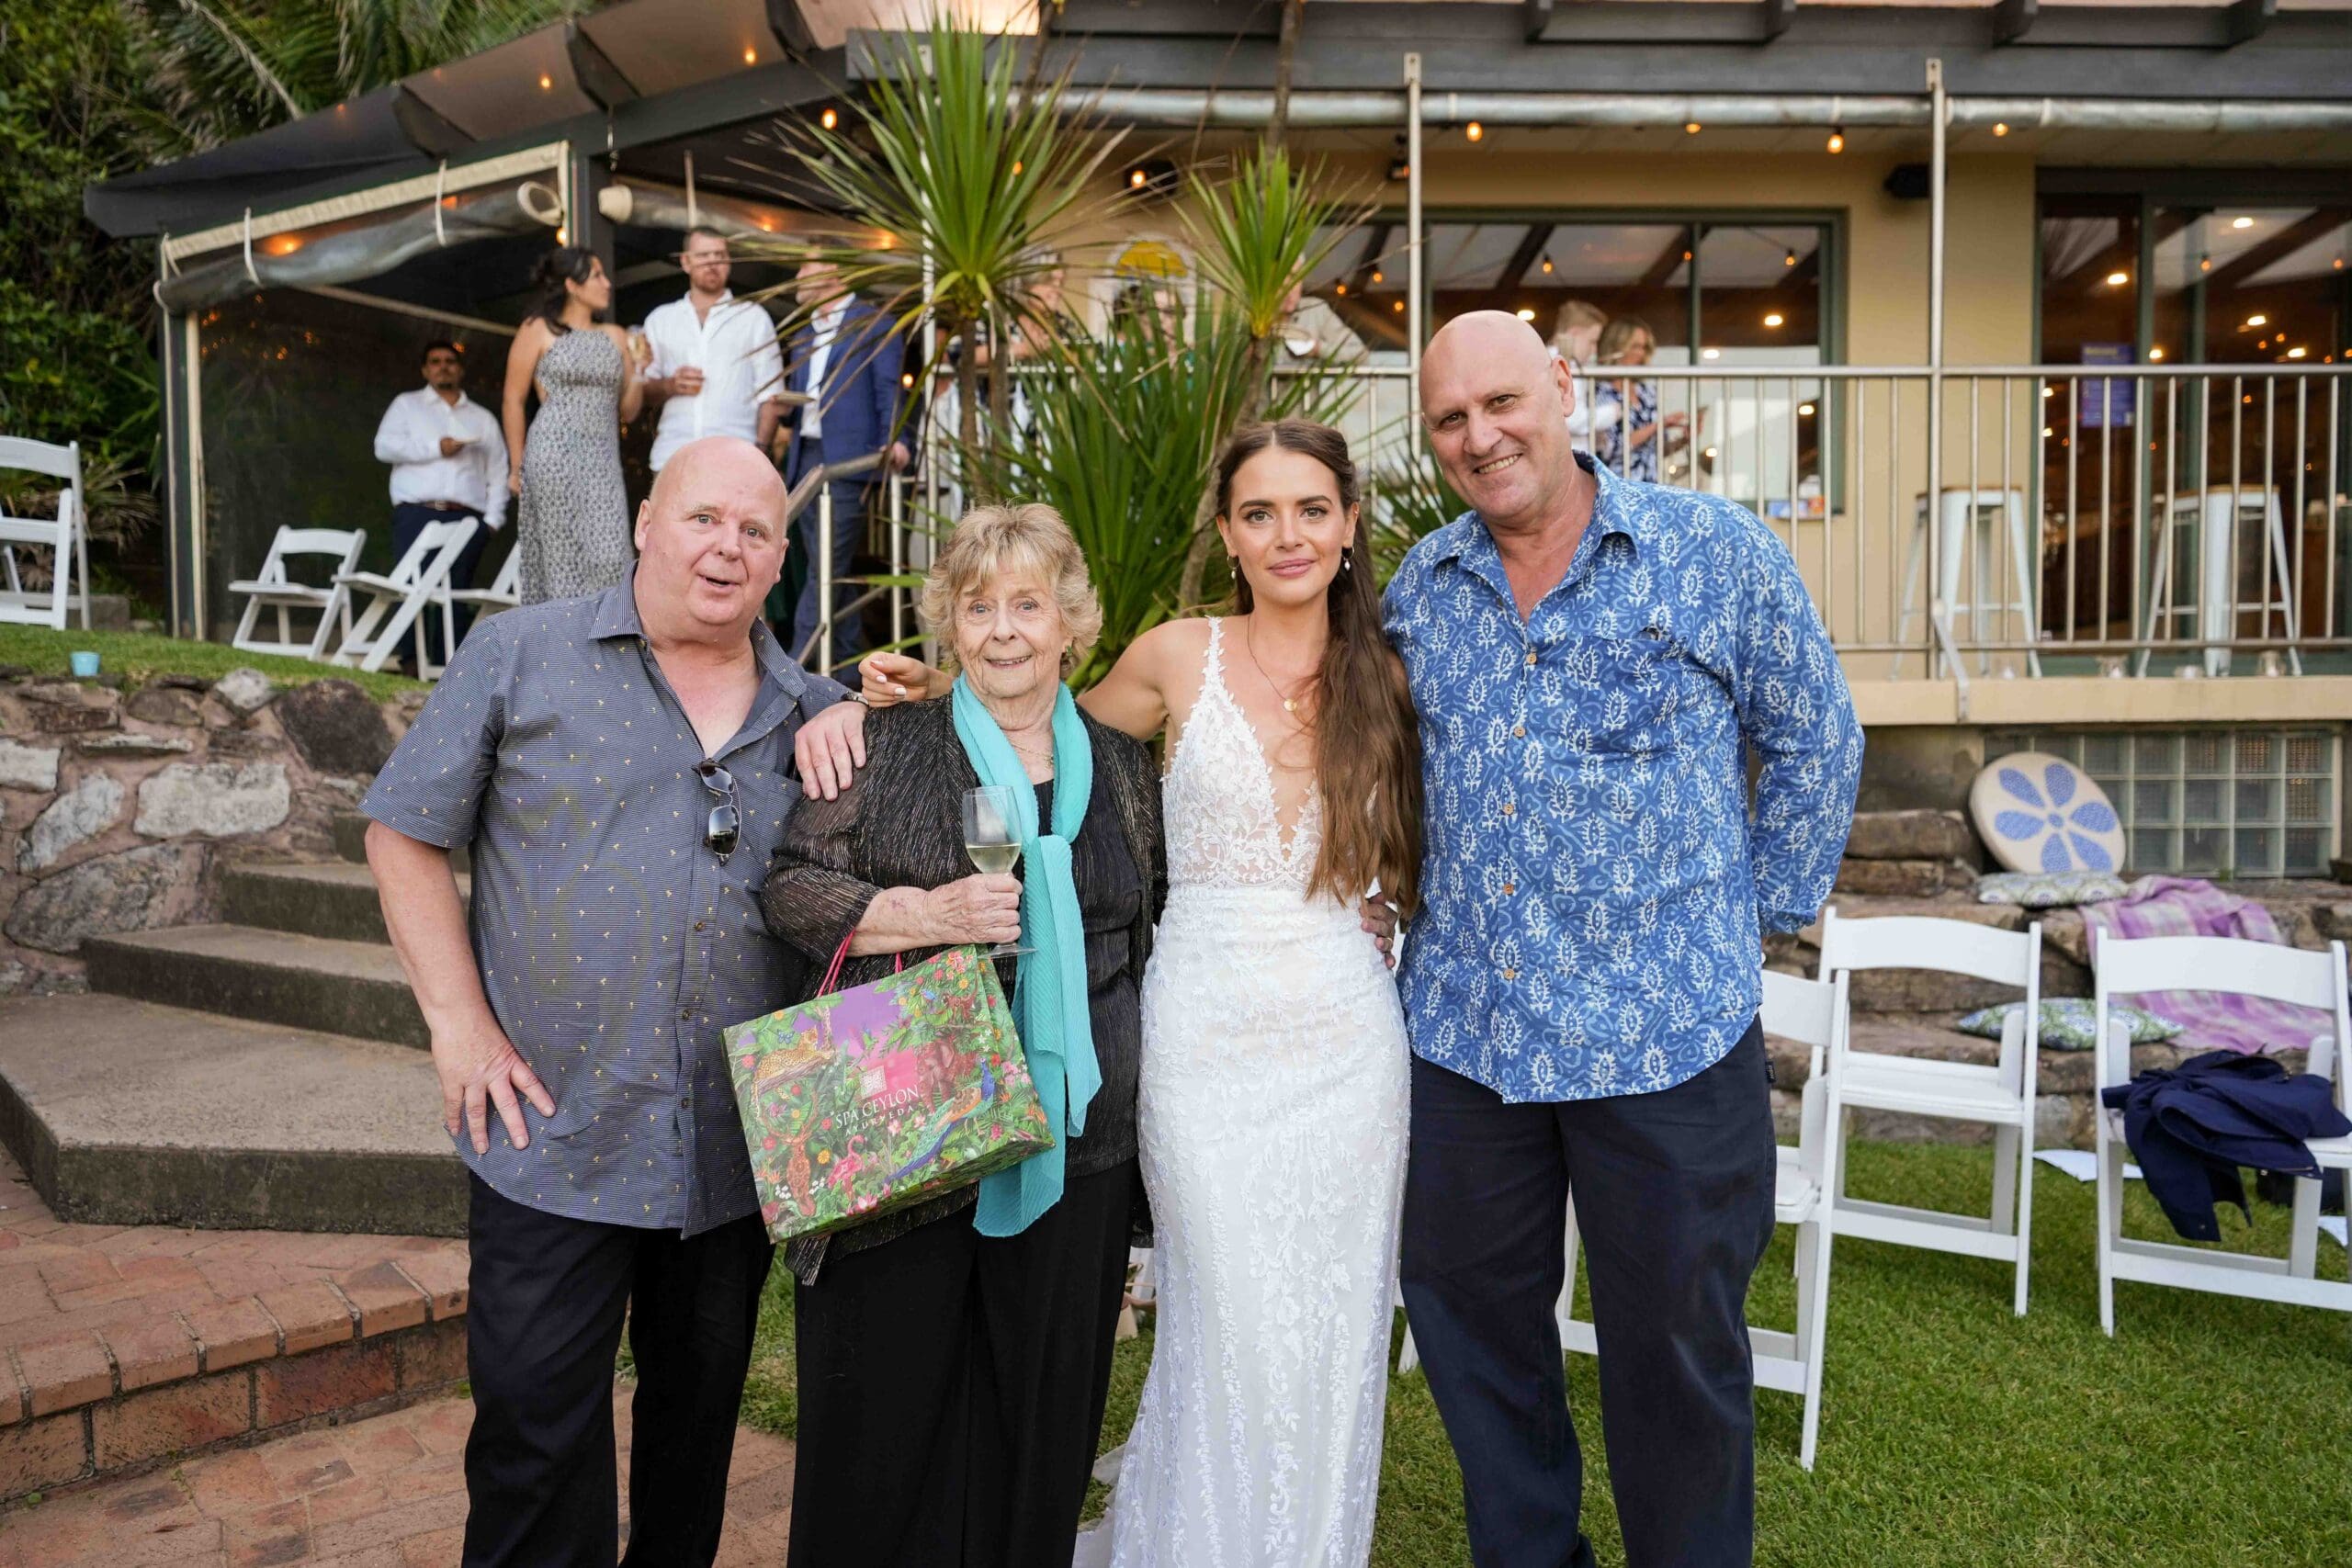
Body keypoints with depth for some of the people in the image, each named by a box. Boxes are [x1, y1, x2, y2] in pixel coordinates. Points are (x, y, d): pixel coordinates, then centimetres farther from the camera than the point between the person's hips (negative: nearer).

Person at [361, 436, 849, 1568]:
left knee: (701, 1413, 19)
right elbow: (406, 835, 0)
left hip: (739, 1152, 3)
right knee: (536, 1431, 6)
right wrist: (459, 1026, -7)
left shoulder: (813, 712, 6)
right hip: (555, 1136, -3)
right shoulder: (522, 655, -2)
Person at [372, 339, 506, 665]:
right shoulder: (406, 405, 18)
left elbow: (498, 472, 15)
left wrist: (493, 519, 3)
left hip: (466, 518, 1)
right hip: (416, 514, -1)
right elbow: (384, 446, 2)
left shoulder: (482, 418, 22)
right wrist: (435, 447, -8)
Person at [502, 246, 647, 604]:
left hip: (603, 463, 4)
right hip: (555, 456, -4)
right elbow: (513, 401, 4)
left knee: (607, 560, -7)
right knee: (562, 561, -5)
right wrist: (517, 466, 0)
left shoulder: (616, 337, 16)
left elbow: (627, 412, 16)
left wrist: (640, 370, -1)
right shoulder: (539, 330, 4)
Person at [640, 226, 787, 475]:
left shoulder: (754, 317, 11)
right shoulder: (660, 319, 17)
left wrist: (760, 450, -7)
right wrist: (669, 386, -3)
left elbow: (769, 393, 6)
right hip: (673, 459, 2)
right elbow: (643, 387, 19)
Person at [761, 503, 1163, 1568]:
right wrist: (930, 914, -19)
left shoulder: (1123, 767, 9)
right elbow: (792, 889, -4)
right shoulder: (889, 745, 0)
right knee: (885, 1406, 8)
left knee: (1040, 1417, 13)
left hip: (1075, 1151, 3)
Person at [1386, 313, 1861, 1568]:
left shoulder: (1715, 552, -4)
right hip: (1461, 1028, 4)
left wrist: (1759, 916, 4)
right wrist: (1413, 910, 11)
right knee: (1468, 1323, 16)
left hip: (1666, 1032, -3)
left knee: (1676, 1356, 11)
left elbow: (1815, 744, 5)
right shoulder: (1419, 586, 7)